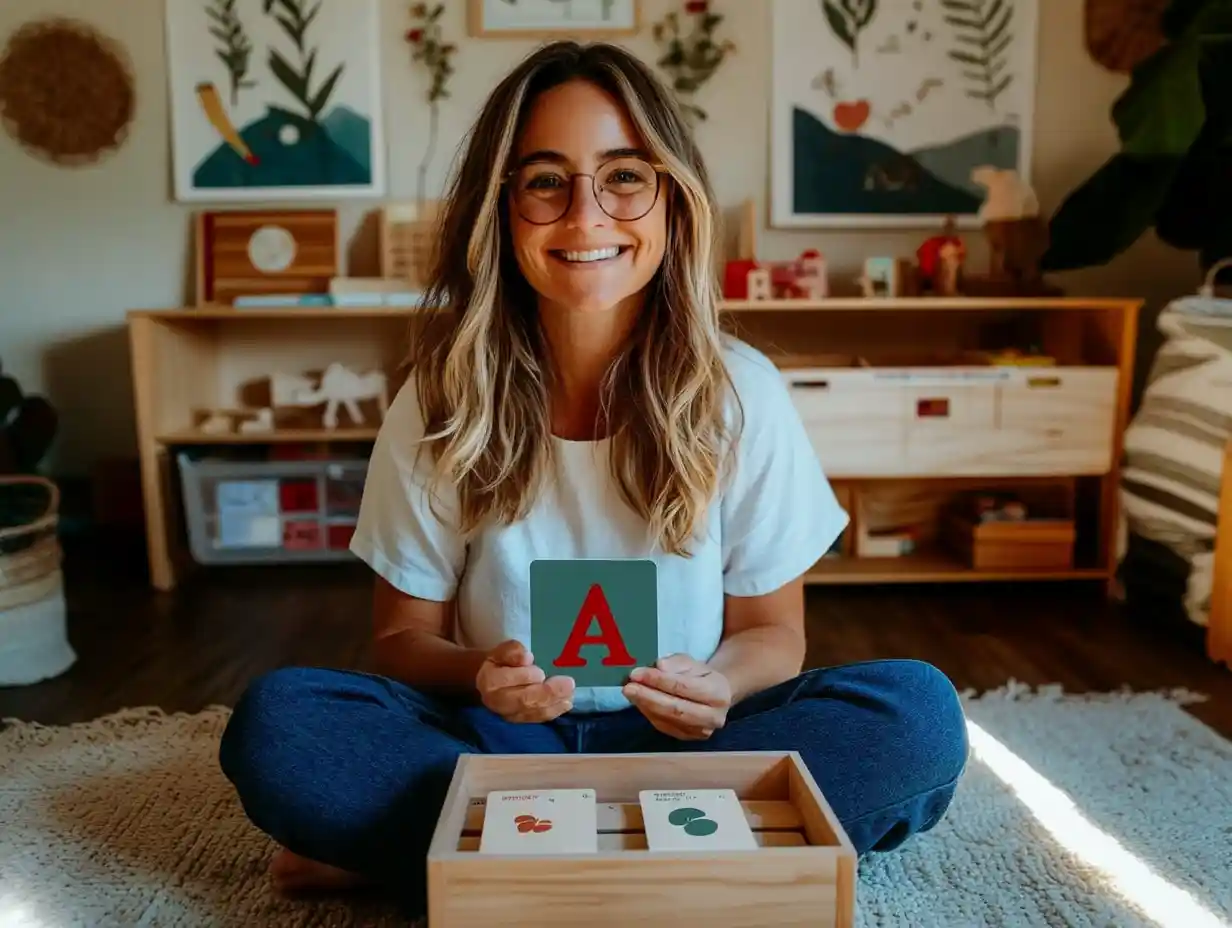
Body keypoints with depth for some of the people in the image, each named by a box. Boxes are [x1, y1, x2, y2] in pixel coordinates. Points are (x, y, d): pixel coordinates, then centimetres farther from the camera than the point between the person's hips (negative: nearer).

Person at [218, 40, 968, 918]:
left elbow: (772, 631, 0)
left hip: (681, 740, 1)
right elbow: (404, 637, -1)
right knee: (277, 720, -24)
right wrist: (478, 675, -24)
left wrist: (720, 683, -24)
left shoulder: (741, 393, -8)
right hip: (498, 734, 0)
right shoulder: (443, 402, -7)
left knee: (921, 710, -25)